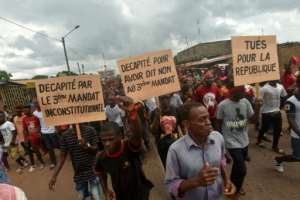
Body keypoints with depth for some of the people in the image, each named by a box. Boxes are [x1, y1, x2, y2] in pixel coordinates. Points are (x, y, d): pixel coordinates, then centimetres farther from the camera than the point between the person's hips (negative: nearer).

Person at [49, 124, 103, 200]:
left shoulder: (90, 130, -13)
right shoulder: (65, 136, -5)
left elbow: (97, 150, -10)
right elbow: (62, 157, 0)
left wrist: (87, 147, -30)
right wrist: (54, 176, -4)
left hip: (93, 172, -2)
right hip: (78, 174, 3)